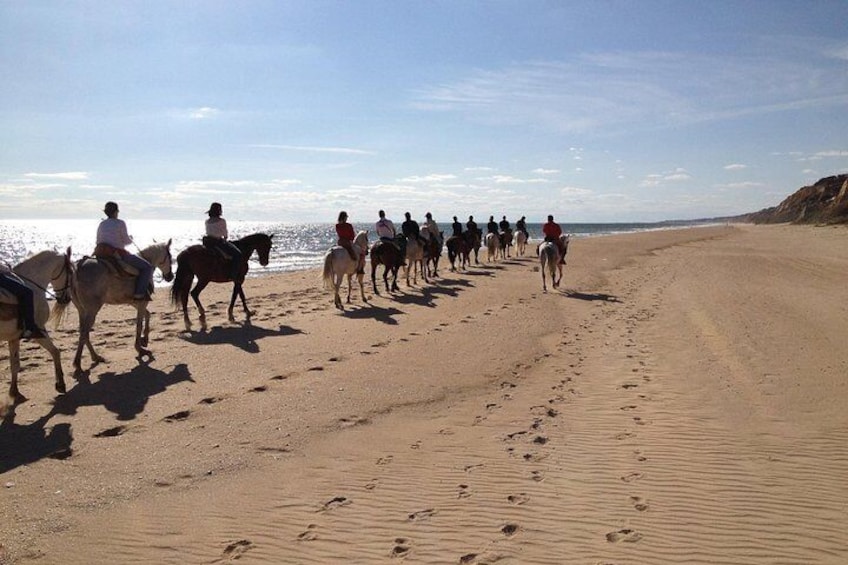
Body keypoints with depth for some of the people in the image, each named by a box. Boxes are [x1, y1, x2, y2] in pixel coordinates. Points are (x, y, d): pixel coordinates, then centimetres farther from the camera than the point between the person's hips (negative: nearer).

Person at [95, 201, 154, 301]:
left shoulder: (101, 224, 14)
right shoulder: (120, 223, -6)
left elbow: (98, 241, 15)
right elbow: (126, 241, -8)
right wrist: (131, 239, 14)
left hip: (100, 254, 7)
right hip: (118, 254, -7)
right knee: (147, 267, -3)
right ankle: (139, 293, -16)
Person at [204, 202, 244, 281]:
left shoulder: (207, 221, 9)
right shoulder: (222, 221, -11)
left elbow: (207, 232, 17)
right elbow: (225, 235, -4)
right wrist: (225, 238, 19)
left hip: (208, 242, 8)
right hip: (219, 242, -8)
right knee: (238, 254, -10)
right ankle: (233, 275, -17)